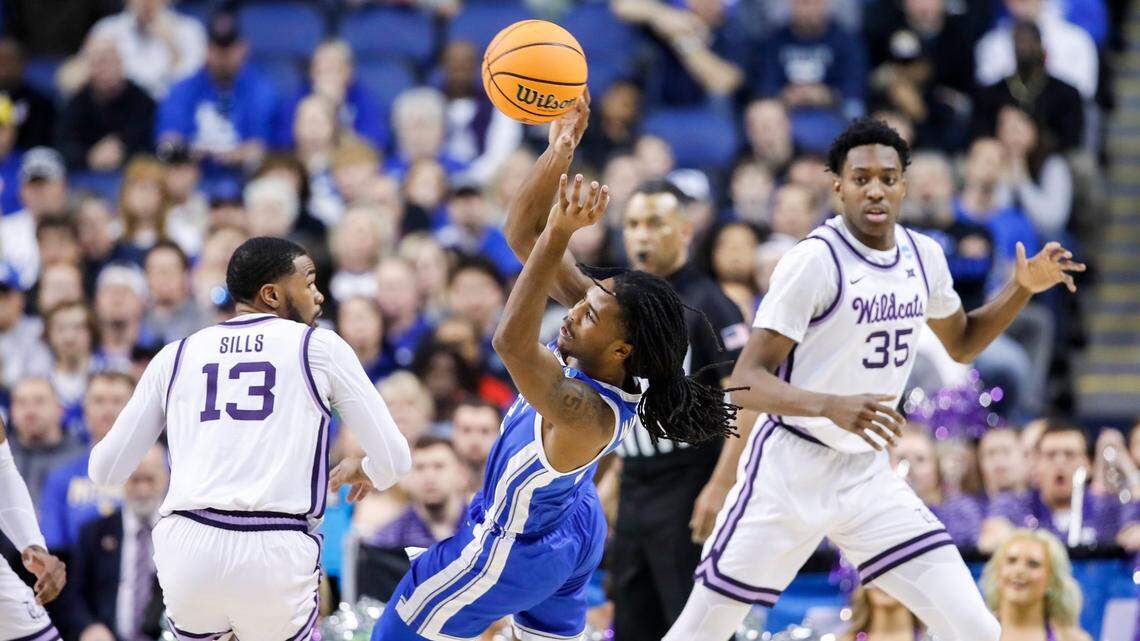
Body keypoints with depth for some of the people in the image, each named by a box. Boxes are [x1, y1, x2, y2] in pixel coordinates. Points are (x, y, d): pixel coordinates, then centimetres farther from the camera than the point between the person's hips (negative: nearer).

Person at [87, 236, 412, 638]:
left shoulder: (176, 355, 16)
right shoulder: (320, 347, 9)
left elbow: (104, 470, 18)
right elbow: (394, 459, 10)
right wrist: (364, 470, 34)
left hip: (187, 550, 2)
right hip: (276, 557, -2)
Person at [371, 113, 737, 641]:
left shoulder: (586, 413, -40)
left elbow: (511, 342, -59)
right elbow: (525, 233, -17)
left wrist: (559, 236, -63)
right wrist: (557, 156, -31)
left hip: (512, 547, -9)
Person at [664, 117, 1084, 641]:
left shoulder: (924, 256, 4)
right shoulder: (814, 260, -17)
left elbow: (961, 343, 23)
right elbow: (747, 382, -20)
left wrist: (1022, 289, 7)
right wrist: (832, 407, -37)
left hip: (867, 476, 5)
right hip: (789, 470, -5)